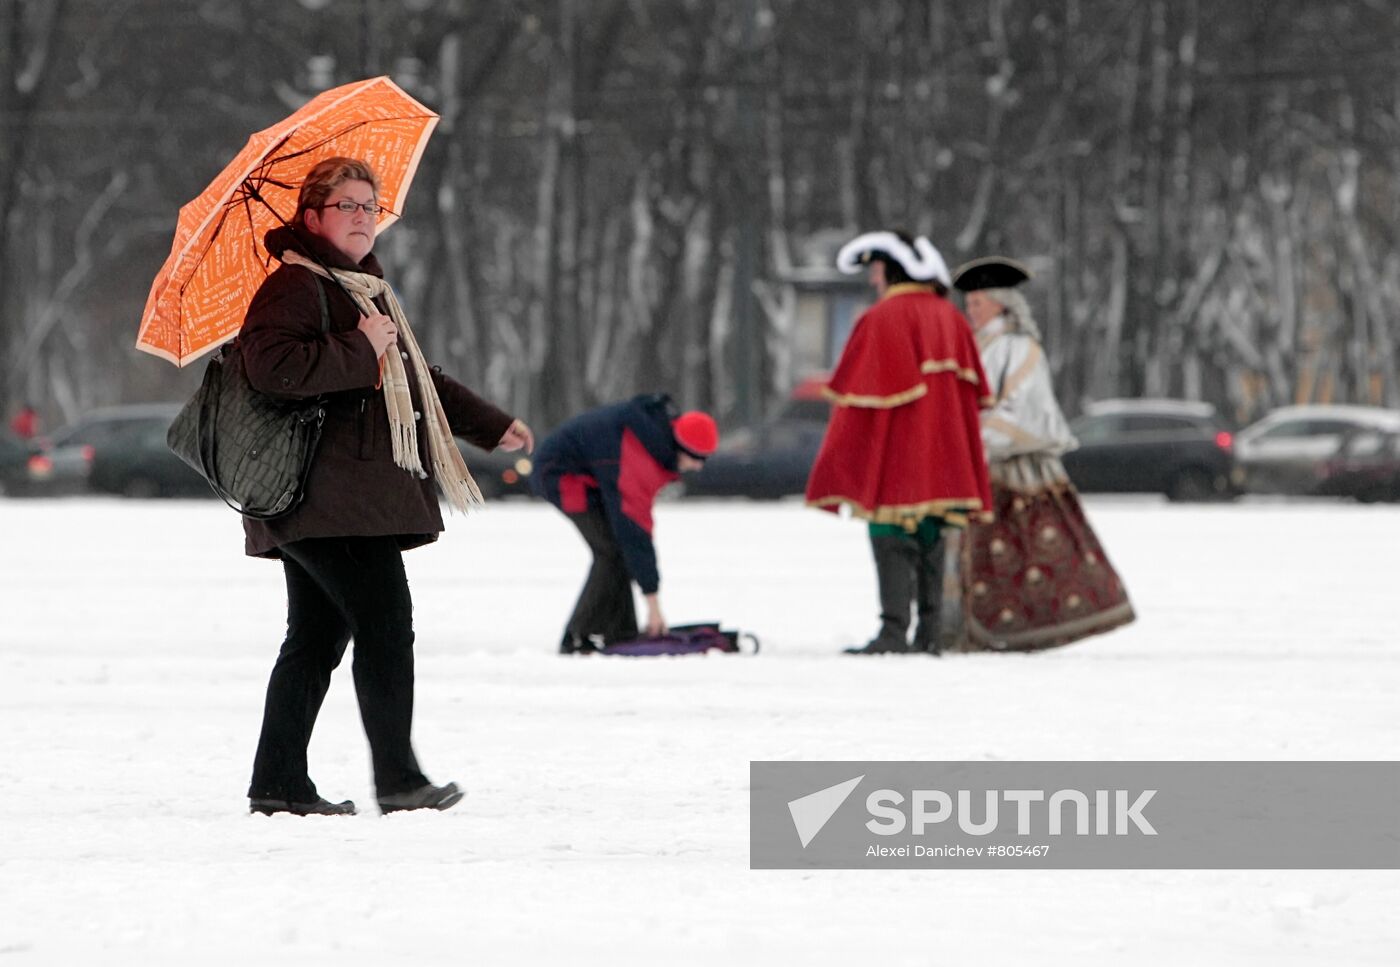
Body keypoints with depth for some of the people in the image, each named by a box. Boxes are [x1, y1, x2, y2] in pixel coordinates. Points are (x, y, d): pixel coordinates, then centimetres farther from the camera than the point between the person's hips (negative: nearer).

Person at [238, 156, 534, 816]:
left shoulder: (365, 291, 25)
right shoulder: (296, 285, -8)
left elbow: (418, 383, 36)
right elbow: (271, 365, -26)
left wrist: (492, 427, 37)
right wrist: (360, 351, -20)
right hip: (327, 499, -11)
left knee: (316, 639, 10)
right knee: (385, 626, -11)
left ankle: (279, 783, 12)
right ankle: (398, 779, -8)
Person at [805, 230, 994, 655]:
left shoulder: (881, 320, -10)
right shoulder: (951, 318, 11)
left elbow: (856, 396, -10)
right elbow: (975, 394, 15)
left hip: (895, 453, -7)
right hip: (943, 457, 7)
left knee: (892, 540, -7)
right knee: (931, 542, 9)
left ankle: (894, 630, -14)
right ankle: (930, 633, 7)